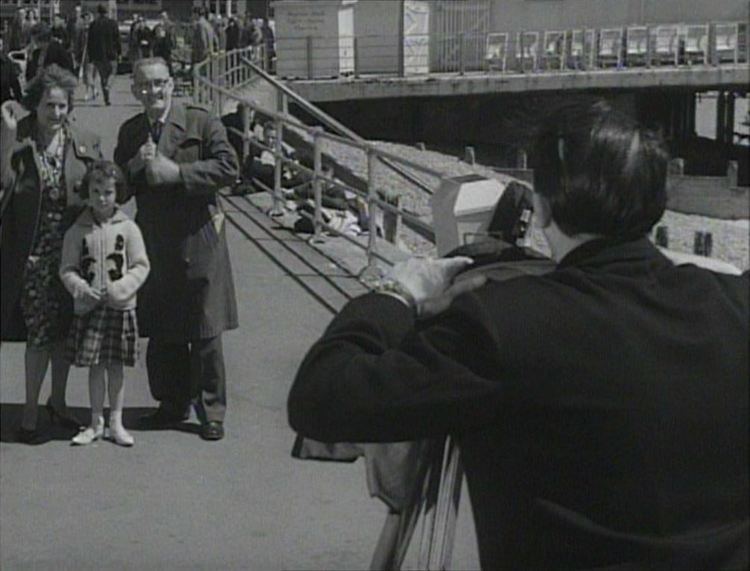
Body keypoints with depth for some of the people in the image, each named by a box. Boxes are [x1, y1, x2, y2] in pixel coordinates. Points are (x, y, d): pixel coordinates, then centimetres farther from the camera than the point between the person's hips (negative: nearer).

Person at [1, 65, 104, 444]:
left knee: (67, 329, 14)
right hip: (33, 252, -4)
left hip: (72, 249, 4)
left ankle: (58, 402, 32)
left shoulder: (85, 143, 3)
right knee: (40, 332, -4)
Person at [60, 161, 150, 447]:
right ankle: (96, 423, 18)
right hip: (88, 306, 0)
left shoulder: (128, 228, -1)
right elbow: (67, 269, 3)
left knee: (115, 365, 7)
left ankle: (116, 422, 18)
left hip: (120, 306, 0)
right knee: (94, 366, 5)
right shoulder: (77, 232, 1)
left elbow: (141, 266, -1)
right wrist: (81, 288, -15)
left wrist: (122, 287, -15)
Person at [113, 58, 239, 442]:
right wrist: (136, 165, -9)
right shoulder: (129, 132, 11)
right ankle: (172, 403, 24)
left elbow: (228, 168, -12)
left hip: (198, 240, -4)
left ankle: (211, 409, 12)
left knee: (205, 333, 1)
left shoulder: (201, 122, -4)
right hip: (153, 244, 5)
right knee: (161, 332, 10)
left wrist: (177, 172, -18)